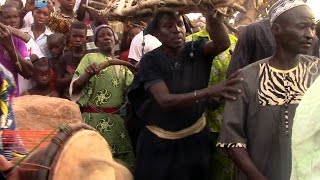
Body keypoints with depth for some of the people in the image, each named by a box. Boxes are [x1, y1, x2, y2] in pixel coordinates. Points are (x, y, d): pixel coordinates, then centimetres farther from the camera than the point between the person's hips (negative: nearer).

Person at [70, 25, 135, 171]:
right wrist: (88, 74, -23)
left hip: (116, 120, 5)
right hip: (94, 119, -5)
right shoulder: (90, 58, 2)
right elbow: (75, 88, -5)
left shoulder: (122, 65, 16)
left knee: (120, 161, 4)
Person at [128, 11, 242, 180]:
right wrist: (209, 91, -37)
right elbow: (165, 101, -26)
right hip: (159, 142, -2)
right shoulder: (151, 60, -13)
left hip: (195, 138, 2)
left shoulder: (196, 50, -6)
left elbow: (222, 43, -26)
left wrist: (213, 14, -44)